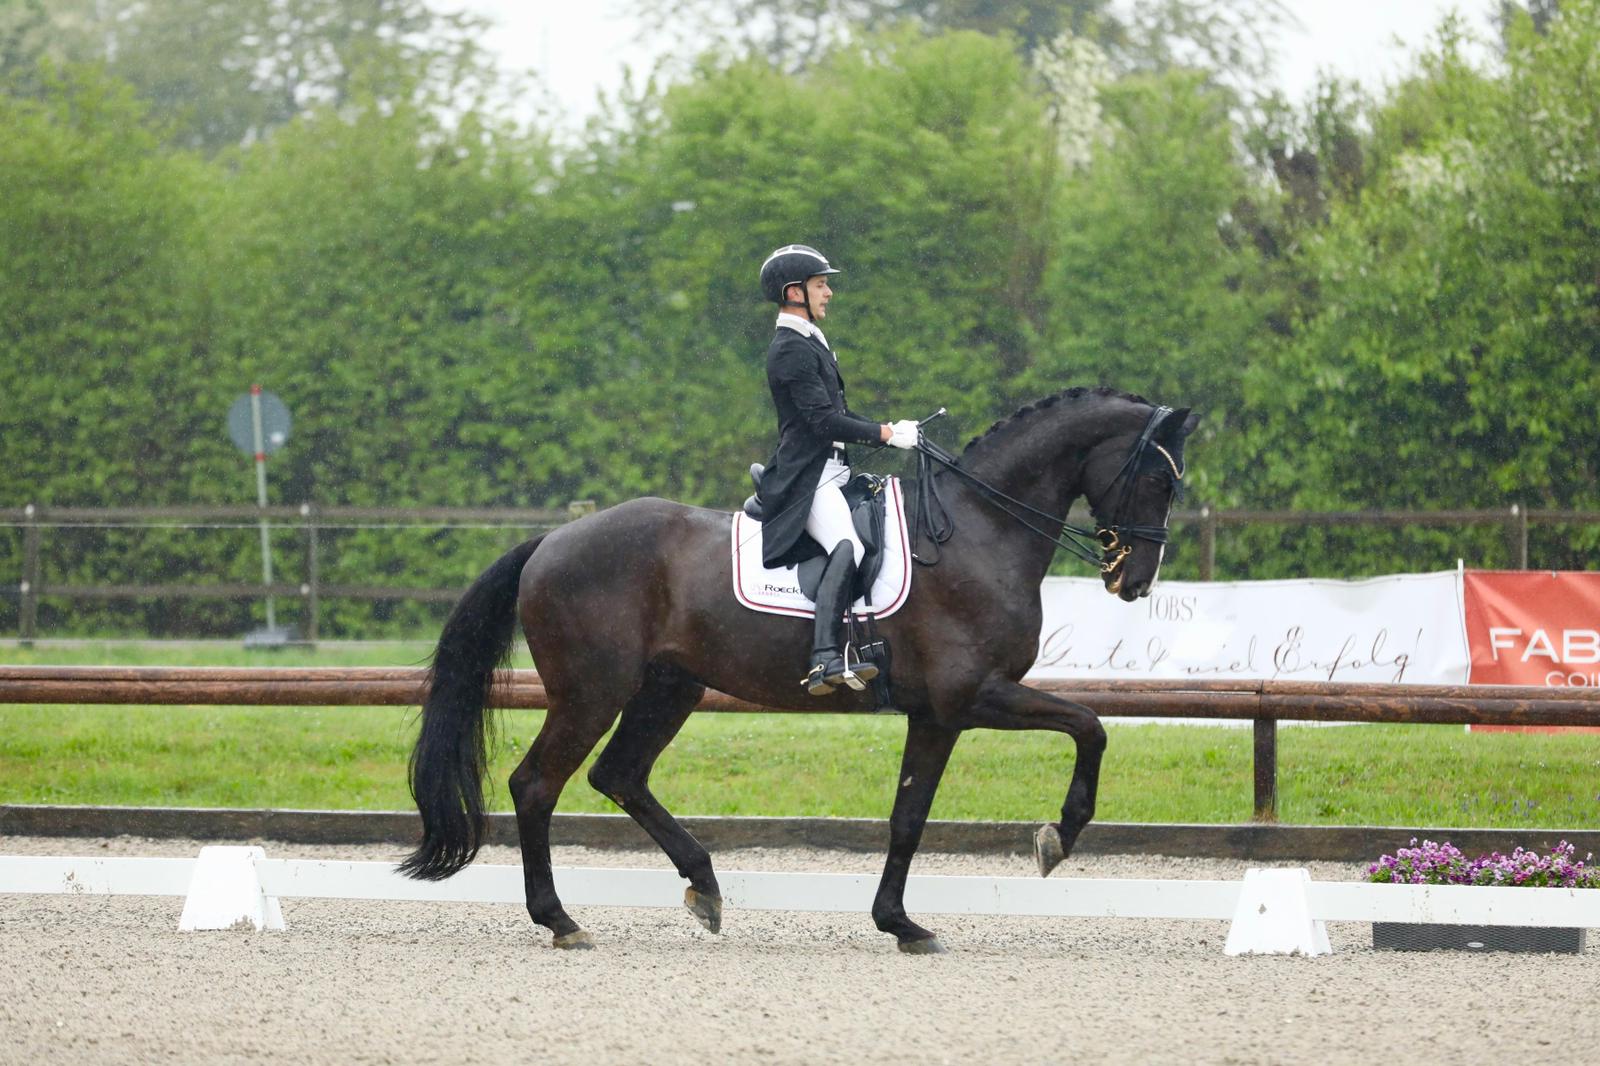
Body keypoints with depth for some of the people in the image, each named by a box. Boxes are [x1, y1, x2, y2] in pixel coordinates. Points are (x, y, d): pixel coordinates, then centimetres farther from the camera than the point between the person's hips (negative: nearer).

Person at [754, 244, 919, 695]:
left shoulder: (809, 344, 21)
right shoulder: (791, 349, -12)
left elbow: (836, 414, 25)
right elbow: (824, 420, -19)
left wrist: (887, 429, 12)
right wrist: (886, 435, -14)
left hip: (830, 471, 11)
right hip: (807, 478, -11)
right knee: (847, 547, -32)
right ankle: (827, 659, -45)